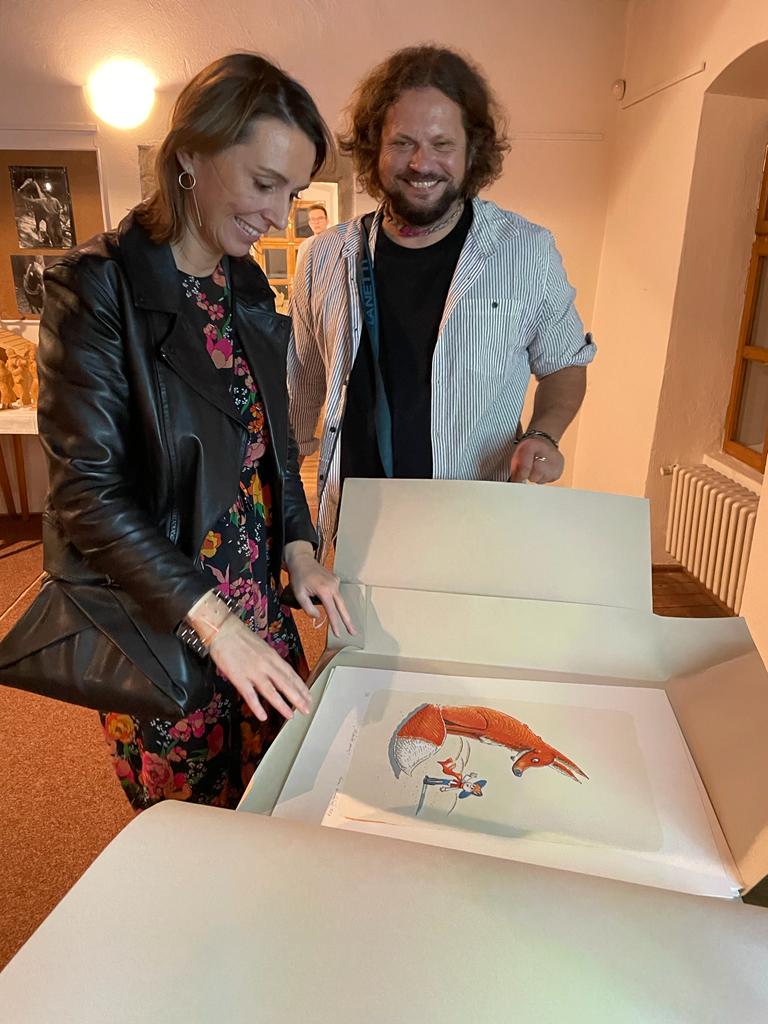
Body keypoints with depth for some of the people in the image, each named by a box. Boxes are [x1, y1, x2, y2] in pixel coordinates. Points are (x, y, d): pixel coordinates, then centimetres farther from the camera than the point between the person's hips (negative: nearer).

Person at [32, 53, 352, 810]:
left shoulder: (248, 285, 5)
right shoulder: (97, 285, -16)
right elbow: (86, 491, -19)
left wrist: (298, 546, 0)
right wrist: (213, 620, -24)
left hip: (259, 607, 6)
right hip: (157, 626, -5)